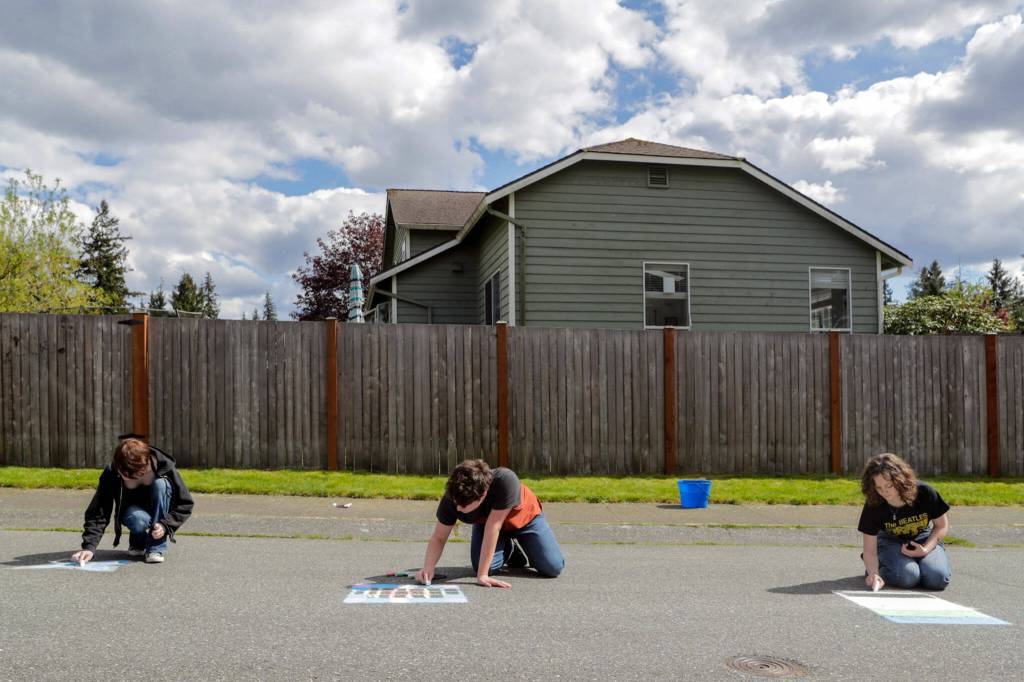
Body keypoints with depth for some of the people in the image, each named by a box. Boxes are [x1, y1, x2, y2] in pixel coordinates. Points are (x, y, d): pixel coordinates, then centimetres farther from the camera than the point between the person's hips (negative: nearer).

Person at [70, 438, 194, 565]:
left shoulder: (164, 466, -27)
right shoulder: (111, 473, -26)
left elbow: (185, 504, -18)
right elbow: (98, 513, -25)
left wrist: (166, 525, -32)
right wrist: (89, 546, -37)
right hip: (133, 510, 0)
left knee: (160, 484, -33)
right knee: (138, 519, -37)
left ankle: (157, 547, -23)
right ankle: (138, 543, 2)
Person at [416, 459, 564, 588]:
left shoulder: (505, 480, -45)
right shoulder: (453, 497, -32)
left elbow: (493, 526, -43)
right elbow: (438, 537, -22)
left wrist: (482, 575, -41)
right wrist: (428, 567, -41)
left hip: (525, 517, -3)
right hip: (485, 521, 3)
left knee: (553, 567, -16)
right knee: (480, 565, -23)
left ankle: (523, 546, 19)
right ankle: (511, 550, 13)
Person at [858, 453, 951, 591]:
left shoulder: (925, 493, -25)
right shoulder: (873, 505, -26)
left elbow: (942, 526, -6)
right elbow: (870, 550, -22)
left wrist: (925, 550, -21)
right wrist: (874, 574, -40)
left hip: (923, 540, 2)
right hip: (891, 542, -2)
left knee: (937, 578, -26)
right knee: (907, 577, -31)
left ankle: (919, 561, 8)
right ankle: (881, 566, 2)